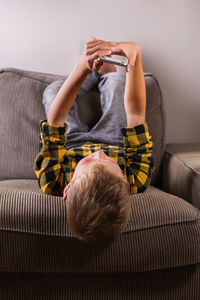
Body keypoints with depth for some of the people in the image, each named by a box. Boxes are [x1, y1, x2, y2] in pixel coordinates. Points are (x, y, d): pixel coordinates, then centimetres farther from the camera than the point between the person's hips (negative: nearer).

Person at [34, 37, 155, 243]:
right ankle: (104, 71, 51)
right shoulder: (135, 182, -49)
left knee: (52, 90, 17)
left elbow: (55, 118, -43)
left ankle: (96, 73, 48)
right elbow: (136, 113, -45)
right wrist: (135, 54, -50)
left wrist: (83, 66, -52)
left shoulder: (53, 185, -49)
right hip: (115, 142, 0)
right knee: (117, 80, 12)